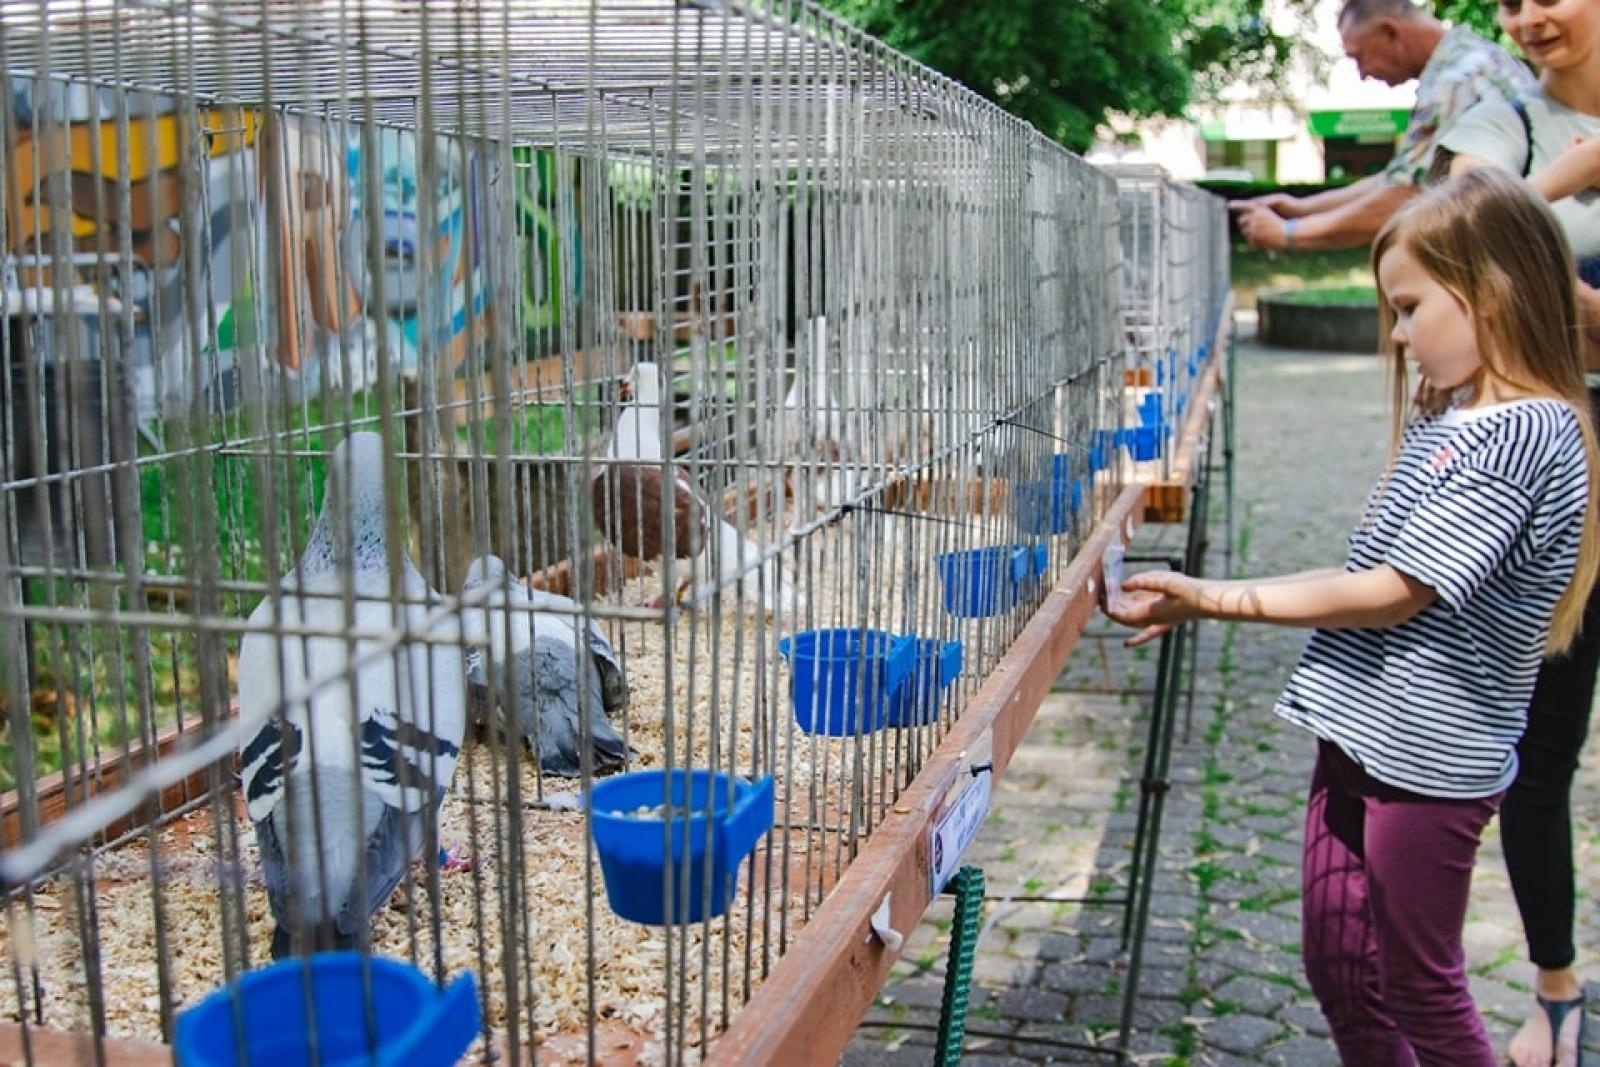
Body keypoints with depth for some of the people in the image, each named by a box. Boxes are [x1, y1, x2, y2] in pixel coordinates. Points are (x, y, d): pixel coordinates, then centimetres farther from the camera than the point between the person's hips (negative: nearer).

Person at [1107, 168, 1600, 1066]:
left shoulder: (1524, 432, -19)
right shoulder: (1443, 418, 9)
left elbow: (1396, 594, -21)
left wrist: (1218, 600, -17)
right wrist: (1203, 599, 7)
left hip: (1429, 756, -8)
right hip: (1362, 734, 8)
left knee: (1419, 991, 8)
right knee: (1339, 970, 17)